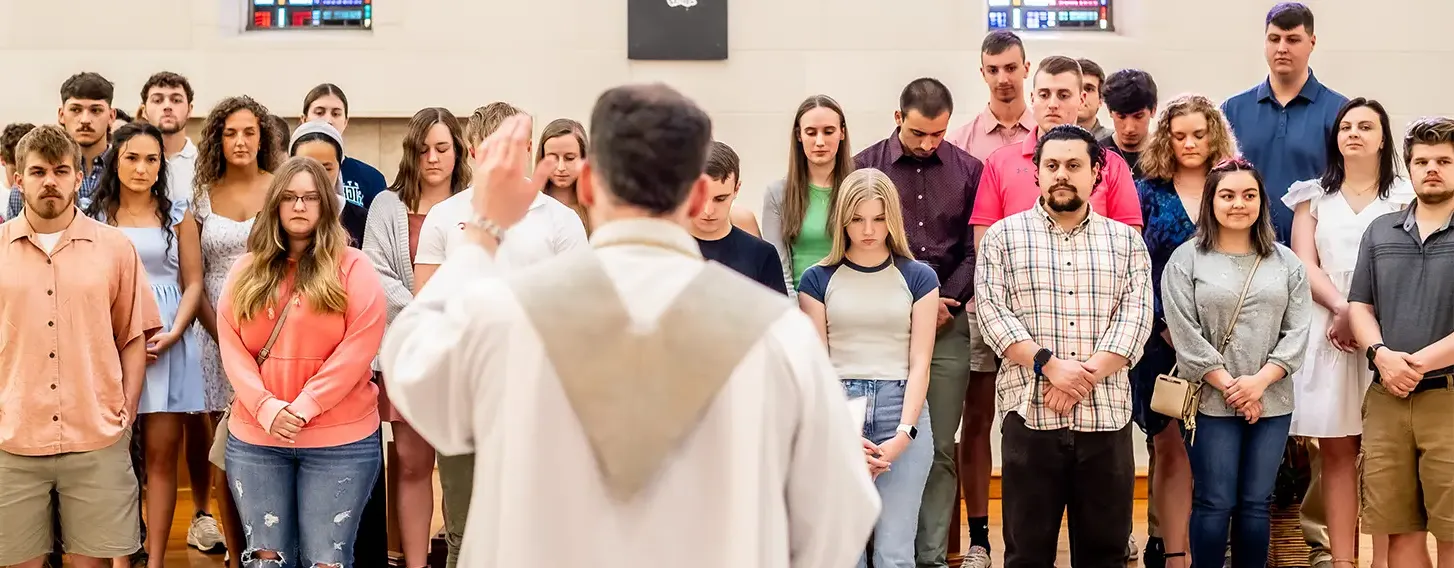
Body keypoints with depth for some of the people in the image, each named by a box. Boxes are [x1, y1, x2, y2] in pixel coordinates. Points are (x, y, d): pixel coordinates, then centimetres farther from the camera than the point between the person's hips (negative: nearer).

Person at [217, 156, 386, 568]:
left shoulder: (353, 267, -1)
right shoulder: (247, 270, 10)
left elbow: (360, 345, -10)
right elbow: (231, 345, 4)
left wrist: (304, 407, -15)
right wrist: (265, 407, -11)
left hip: (339, 440, -3)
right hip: (255, 438, 3)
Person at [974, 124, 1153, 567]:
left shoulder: (1126, 241, 11)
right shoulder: (1003, 237, 7)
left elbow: (1136, 316, 1)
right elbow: (992, 311, -3)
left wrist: (1086, 375, -13)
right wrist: (1049, 364, -15)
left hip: (1107, 416, 2)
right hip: (1030, 414, -1)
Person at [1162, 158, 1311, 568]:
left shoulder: (1286, 262, 10)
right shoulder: (1186, 260, 0)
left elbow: (1297, 333, 3)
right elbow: (1186, 336, -6)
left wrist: (1259, 382, -10)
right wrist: (1229, 386, -11)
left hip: (1271, 402, 3)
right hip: (1211, 402, -3)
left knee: (1256, 504, 7)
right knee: (1214, 504, -1)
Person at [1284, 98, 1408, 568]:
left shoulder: (1405, 196, 9)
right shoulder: (1314, 196, 15)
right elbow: (1304, 265, 5)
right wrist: (1342, 308, -12)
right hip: (1328, 331, 2)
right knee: (1336, 450, 1)